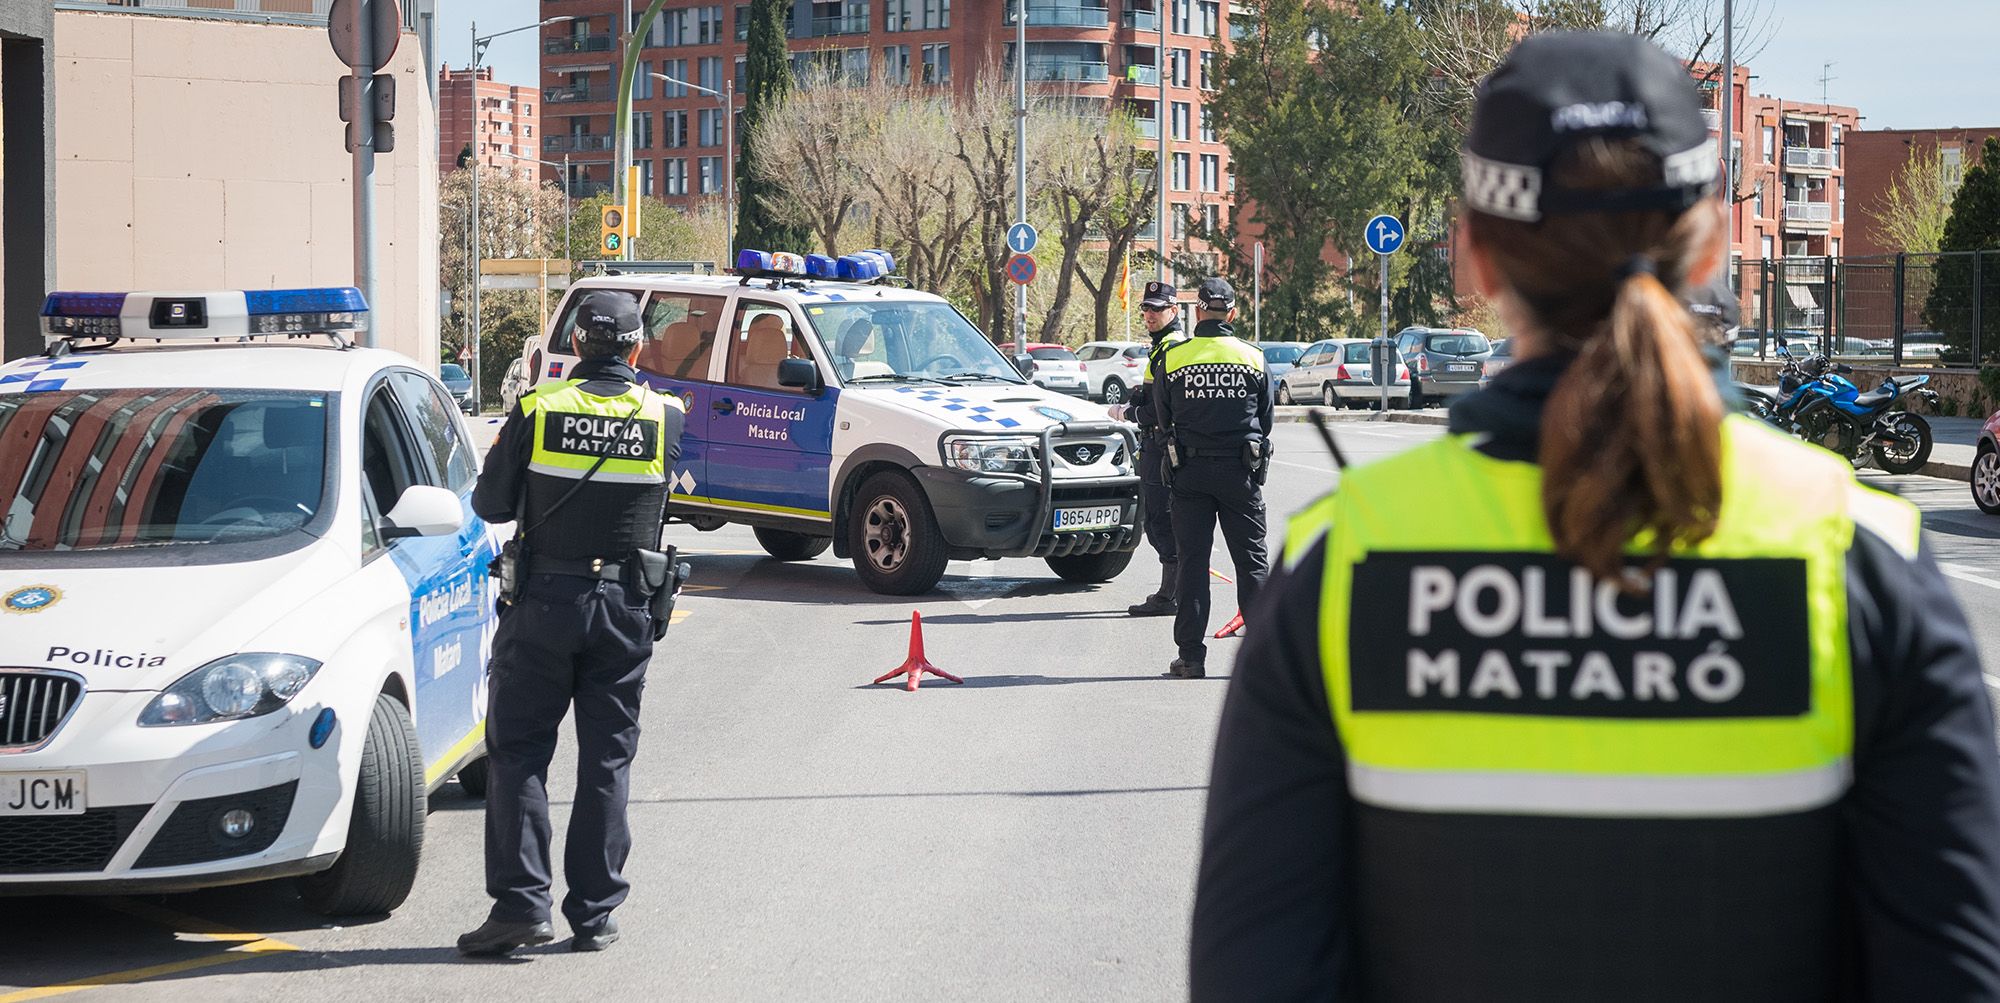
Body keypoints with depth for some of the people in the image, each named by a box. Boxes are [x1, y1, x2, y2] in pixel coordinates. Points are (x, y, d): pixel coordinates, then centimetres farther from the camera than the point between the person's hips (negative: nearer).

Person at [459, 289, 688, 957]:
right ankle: (594, 915, 9)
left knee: (518, 753, 5)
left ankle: (521, 902, -4)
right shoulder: (666, 418, -1)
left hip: (544, 602, -2)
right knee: (606, 763, 8)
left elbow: (490, 505, 0)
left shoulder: (537, 411, -5)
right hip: (625, 607, 2)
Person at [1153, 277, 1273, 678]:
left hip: (1190, 472, 0)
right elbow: (1266, 418, 11)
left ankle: (1191, 656, 1)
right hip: (1241, 473, 1)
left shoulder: (1171, 358, -3)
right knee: (1252, 559, 7)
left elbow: (1164, 421, 8)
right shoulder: (1253, 358, 1)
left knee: (1192, 561, 3)